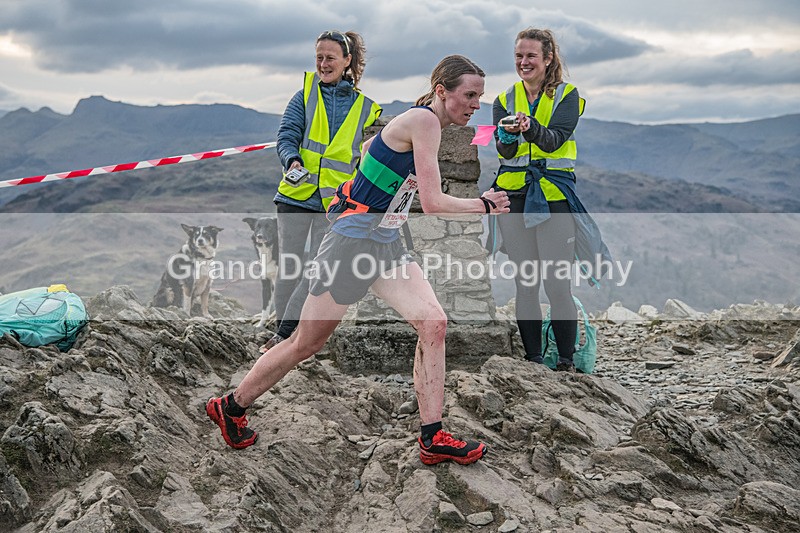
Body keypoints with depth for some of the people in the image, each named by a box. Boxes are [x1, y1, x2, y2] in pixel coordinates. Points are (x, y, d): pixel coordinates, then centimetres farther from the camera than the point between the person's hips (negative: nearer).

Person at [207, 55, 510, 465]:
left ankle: (432, 439, -1)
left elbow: (369, 146, 25)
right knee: (306, 344, 4)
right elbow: (433, 203, -23)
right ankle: (230, 407, 25)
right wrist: (484, 205, -10)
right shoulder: (423, 120, -19)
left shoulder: (422, 121, 10)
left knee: (433, 323, -6)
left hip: (386, 241, 9)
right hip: (353, 239, -9)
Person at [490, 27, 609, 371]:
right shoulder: (505, 100, 12)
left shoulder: (566, 95, 4)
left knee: (557, 285, -9)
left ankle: (566, 362, 2)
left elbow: (556, 139, -14)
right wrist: (509, 135, -25)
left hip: (554, 195, -3)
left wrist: (531, 126, -34)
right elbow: (503, 150, -2)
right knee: (525, 285, 4)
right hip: (514, 196, 3)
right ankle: (532, 360, 14)